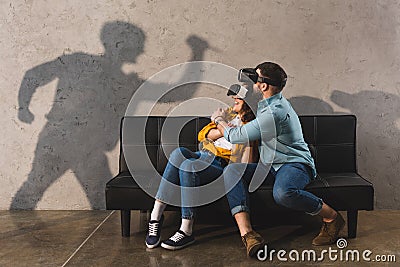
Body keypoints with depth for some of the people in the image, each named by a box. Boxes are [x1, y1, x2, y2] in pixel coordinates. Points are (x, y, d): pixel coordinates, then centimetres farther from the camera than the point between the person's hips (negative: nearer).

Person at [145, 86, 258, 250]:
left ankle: (186, 231, -29)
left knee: (188, 166, -34)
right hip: (202, 155, 6)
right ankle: (156, 215, -30)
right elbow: (203, 134, 18)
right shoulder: (228, 114, 27)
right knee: (179, 152, -27)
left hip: (220, 164, -6)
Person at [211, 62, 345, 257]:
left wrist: (218, 120, 1)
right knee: (232, 171, -15)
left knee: (282, 193, -41)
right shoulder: (268, 103, 10)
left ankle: (331, 218, -10)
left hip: (296, 164, -9)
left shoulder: (274, 112, -23)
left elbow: (236, 137, -17)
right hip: (270, 165, 9)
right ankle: (247, 234, -29)